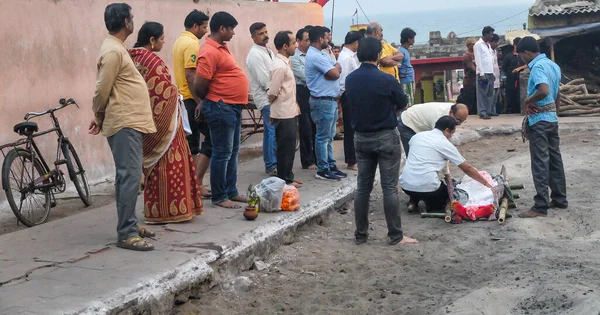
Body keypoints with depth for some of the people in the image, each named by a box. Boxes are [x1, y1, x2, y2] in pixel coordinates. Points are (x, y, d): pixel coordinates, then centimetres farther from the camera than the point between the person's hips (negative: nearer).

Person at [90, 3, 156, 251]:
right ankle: (126, 234, -12)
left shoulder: (116, 47, 17)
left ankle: (129, 225, 21)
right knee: (130, 176, -12)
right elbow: (102, 90, -15)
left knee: (127, 176, 14)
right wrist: (99, 117, 1)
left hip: (129, 122, 10)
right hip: (124, 123, -10)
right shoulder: (113, 51, -16)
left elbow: (106, 89, 19)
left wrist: (100, 118, 18)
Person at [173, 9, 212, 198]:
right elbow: (190, 75, -22)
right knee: (211, 138, -4)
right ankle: (197, 182, -5)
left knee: (191, 143, 12)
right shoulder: (192, 44, -15)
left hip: (183, 99, 10)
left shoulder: (180, 41, 16)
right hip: (192, 100, -10)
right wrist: (200, 102, -21)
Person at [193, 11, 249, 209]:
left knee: (233, 151, 15)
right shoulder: (210, 52, -18)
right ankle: (219, 197, 4)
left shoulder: (221, 48, 13)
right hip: (221, 108, -10)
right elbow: (199, 86, -20)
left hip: (233, 107, 10)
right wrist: (213, 101, -2)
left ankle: (231, 191, 24)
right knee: (222, 153, -4)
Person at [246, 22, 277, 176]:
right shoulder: (255, 55, -14)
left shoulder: (268, 51, 13)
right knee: (273, 131, -8)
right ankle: (272, 166, -1)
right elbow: (265, 80, -17)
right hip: (266, 99, -9)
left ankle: (270, 164, 22)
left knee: (270, 131, 14)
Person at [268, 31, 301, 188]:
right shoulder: (280, 66, -20)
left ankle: (288, 176, 24)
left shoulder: (285, 63, 11)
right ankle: (285, 180, 8)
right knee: (285, 147, -1)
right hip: (283, 114, -9)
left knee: (289, 146, 15)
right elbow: (272, 92, -19)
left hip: (290, 112, 9)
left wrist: (294, 104, 13)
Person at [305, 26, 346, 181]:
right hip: (323, 101, -10)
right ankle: (322, 170, 3)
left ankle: (331, 165, 23)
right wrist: (336, 67, 2)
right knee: (323, 137, -3)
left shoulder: (321, 54, 16)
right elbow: (335, 73, -18)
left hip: (330, 100, 10)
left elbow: (338, 69, 14)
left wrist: (333, 69, -6)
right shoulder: (315, 56, -18)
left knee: (329, 136, 15)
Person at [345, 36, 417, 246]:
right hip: (386, 137, -5)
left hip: (361, 137, 5)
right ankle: (395, 235, 6)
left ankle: (360, 234, 16)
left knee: (362, 187, 10)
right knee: (390, 188, 0)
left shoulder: (350, 80, -1)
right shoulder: (387, 80, -16)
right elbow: (403, 105, -2)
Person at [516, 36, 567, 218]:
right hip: (552, 118, 9)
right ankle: (560, 199, 22)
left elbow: (544, 91, -32)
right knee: (555, 159, 14)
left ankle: (540, 206, -4)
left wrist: (528, 100, -17)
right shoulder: (553, 65, 12)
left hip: (539, 120, -9)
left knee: (540, 163, -6)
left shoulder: (538, 66, -17)